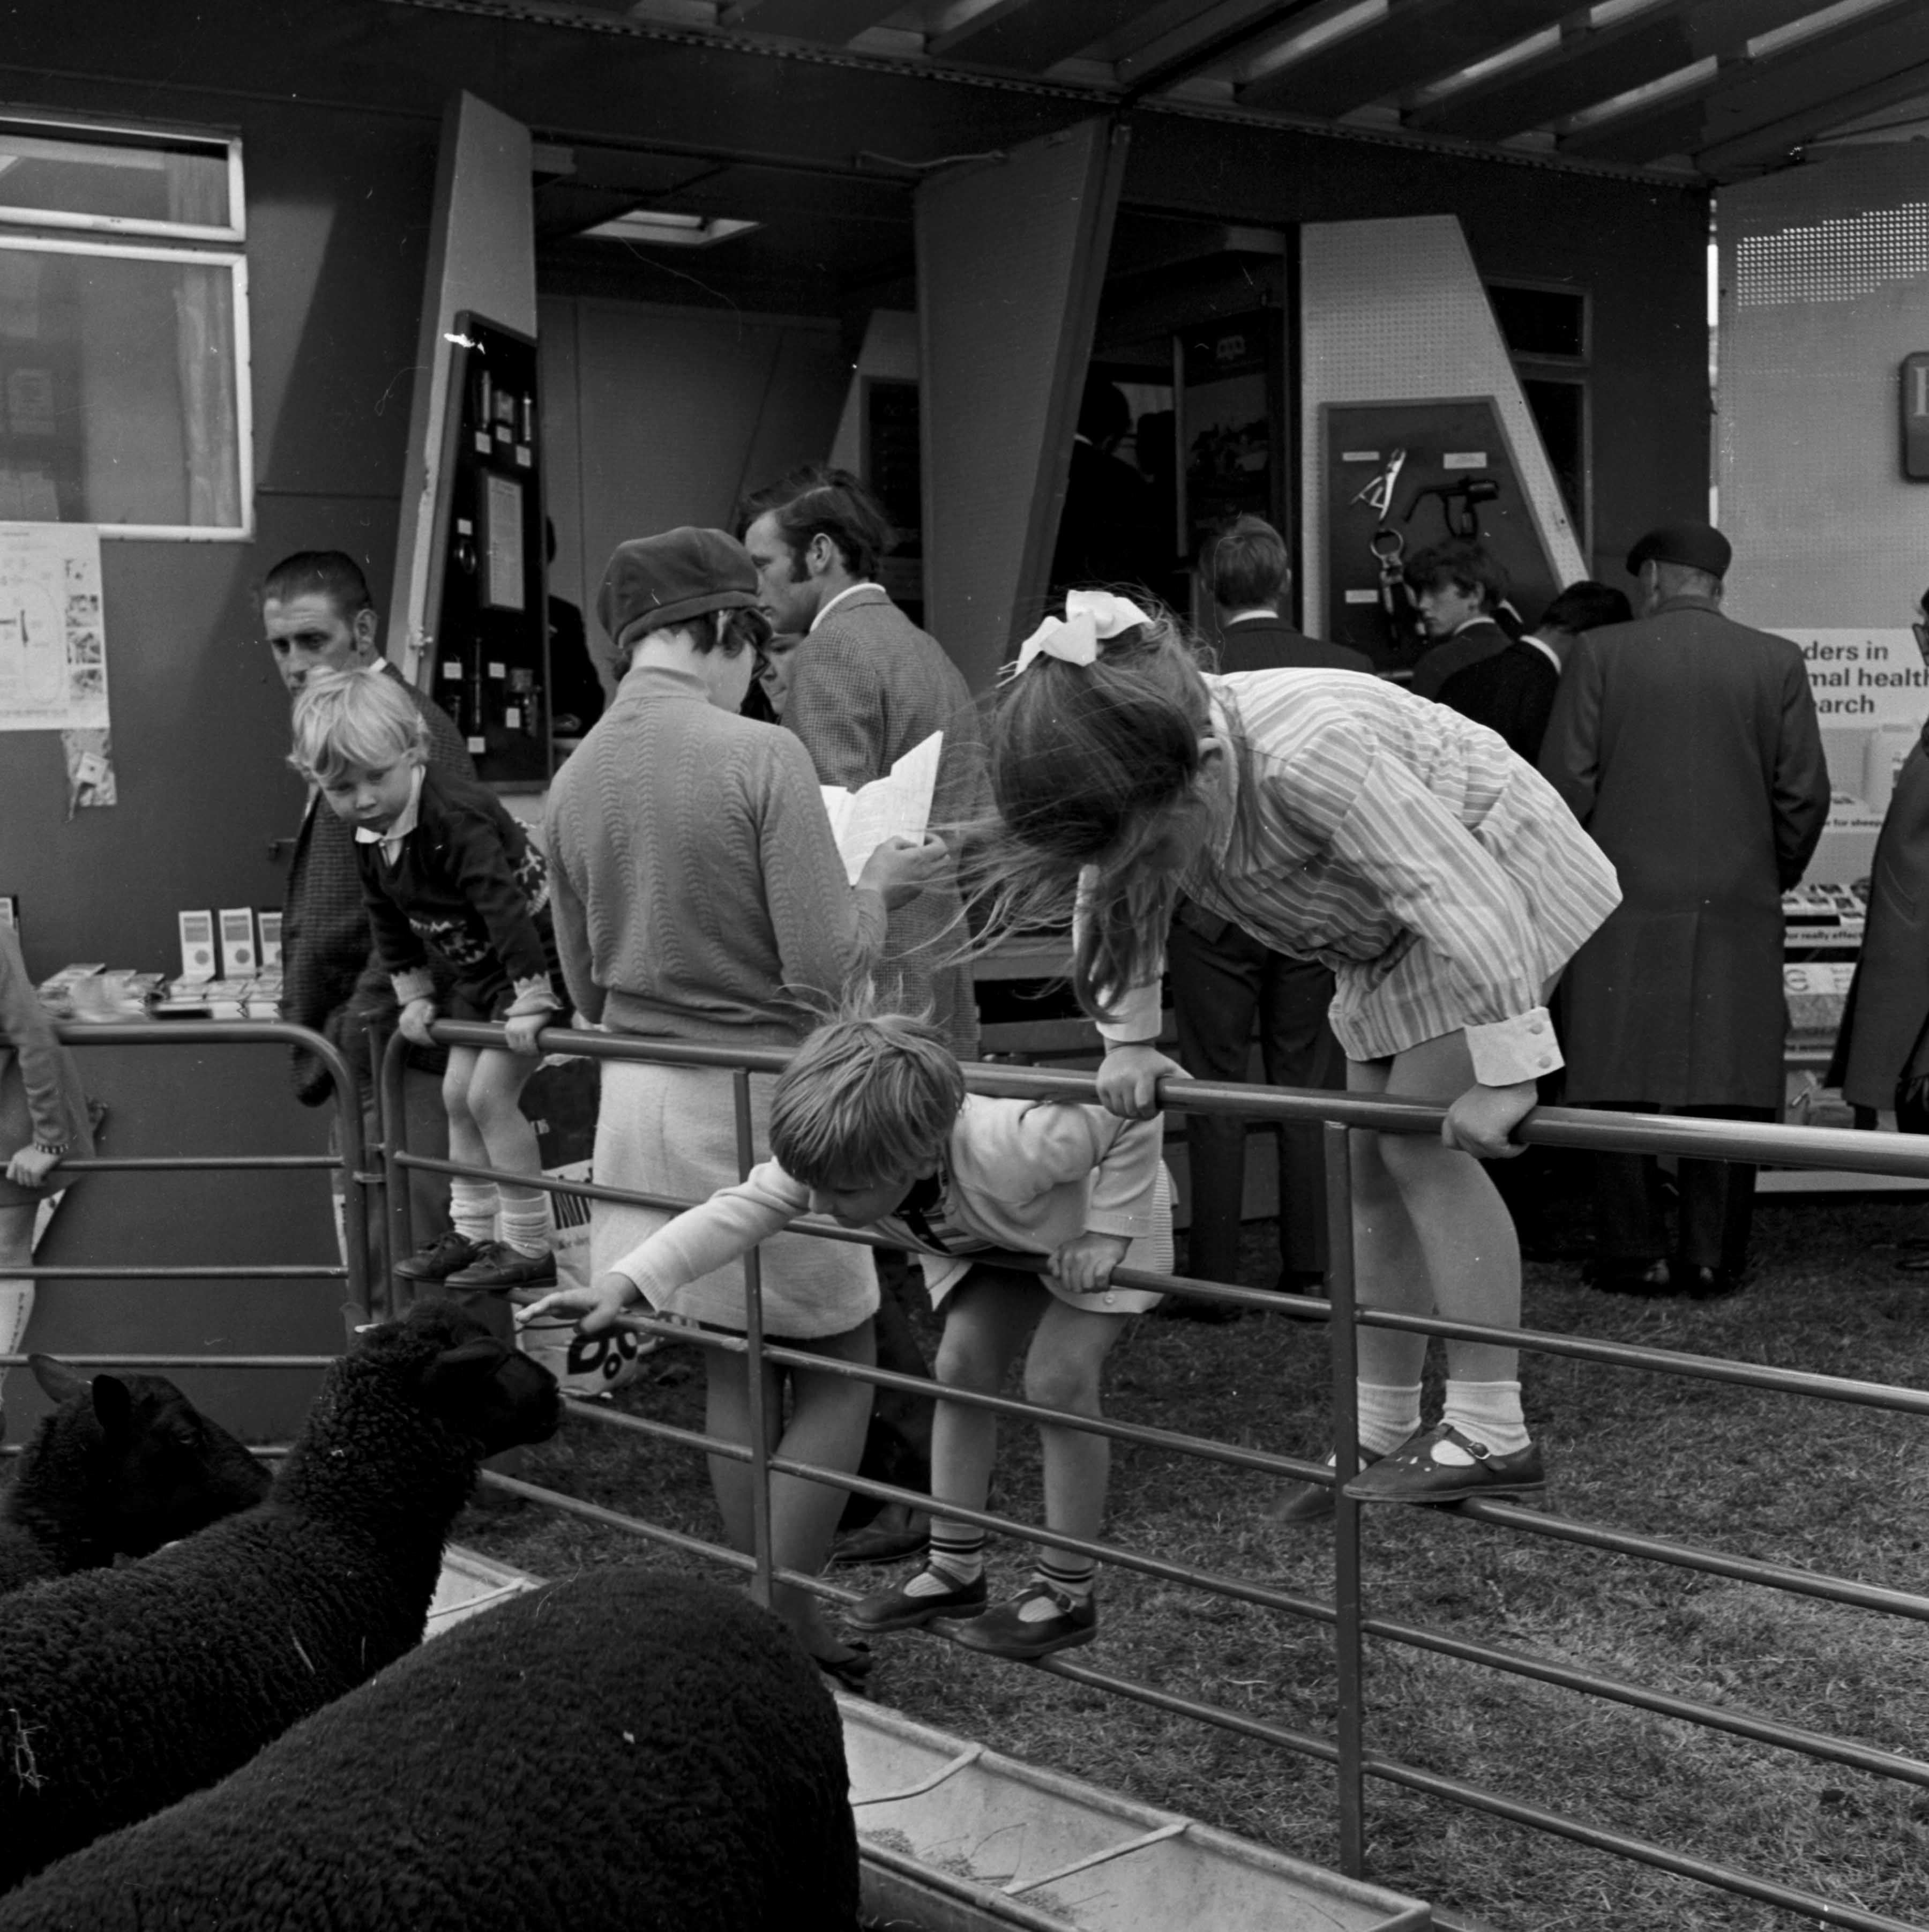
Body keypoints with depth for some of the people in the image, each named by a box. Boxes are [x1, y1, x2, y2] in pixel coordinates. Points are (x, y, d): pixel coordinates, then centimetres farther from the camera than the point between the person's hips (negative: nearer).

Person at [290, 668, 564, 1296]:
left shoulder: (456, 817, -29)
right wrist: (414, 994, 9)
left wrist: (530, 999, -34)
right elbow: (390, 926, 13)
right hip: (478, 972, 9)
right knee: (458, 1094, 10)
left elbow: (506, 906, -33)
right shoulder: (369, 842, -1)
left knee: (491, 1094, -11)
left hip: (537, 960, -9)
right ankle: (472, 1232, 21)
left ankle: (530, 1246, -3)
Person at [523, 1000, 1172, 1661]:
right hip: (986, 1231, 6)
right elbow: (739, 1210, -32)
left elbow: (1138, 1120, -37)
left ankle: (1067, 1594, 0)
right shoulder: (832, 1160, -30)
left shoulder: (1005, 1149, -47)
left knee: (1057, 1381, -15)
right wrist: (620, 1284, -43)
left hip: (1104, 1208, -6)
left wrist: (1107, 1232, -36)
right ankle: (954, 1570, 14)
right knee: (962, 1367, -1)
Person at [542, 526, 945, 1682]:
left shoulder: (576, 778, 2)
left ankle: (775, 1622, 27)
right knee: (839, 1368, 10)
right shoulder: (760, 756, -16)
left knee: (733, 1373, 18)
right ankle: (783, 1626, 6)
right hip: (763, 1098, -6)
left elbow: (585, 987, 11)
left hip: (643, 1100, 6)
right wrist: (878, 888, 0)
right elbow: (827, 967, -18)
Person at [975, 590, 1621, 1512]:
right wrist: (1129, 1040, -8)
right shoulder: (1144, 781, -15)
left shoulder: (1306, 755, -40)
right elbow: (1114, 899, 4)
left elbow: (1468, 896, -39)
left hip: (1494, 884, -8)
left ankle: (1492, 1434, -14)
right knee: (1371, 1174, 6)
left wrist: (1505, 1073, -37)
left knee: (1423, 1149, -17)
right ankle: (1381, 1435, 14)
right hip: (1389, 935, 8)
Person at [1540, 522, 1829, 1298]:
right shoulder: (1777, 663, 3)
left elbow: (1564, 783, -4)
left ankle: (1636, 1254, 7)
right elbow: (1805, 795, 2)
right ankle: (1714, 1257, 8)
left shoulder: (1601, 654, -1)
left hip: (1625, 906, -1)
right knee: (1727, 1086, 5)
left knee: (1625, 1086, 4)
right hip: (1739, 908, 1)